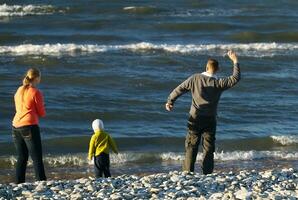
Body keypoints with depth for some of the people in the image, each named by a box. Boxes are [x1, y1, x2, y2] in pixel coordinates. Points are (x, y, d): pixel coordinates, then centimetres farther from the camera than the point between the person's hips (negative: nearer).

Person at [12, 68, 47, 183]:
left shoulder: (19, 91, 13)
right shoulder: (36, 93, -8)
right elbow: (42, 113, -3)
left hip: (16, 126, 7)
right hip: (29, 127, -7)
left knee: (22, 158, 11)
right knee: (37, 158, -5)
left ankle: (19, 184, 7)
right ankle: (41, 182, -10)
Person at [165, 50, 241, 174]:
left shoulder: (195, 78, -5)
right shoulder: (218, 83, -9)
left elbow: (180, 89, 0)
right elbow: (235, 78, -3)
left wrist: (170, 101, 15)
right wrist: (235, 62, 5)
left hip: (195, 118, 1)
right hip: (210, 120, 0)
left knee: (191, 146, 6)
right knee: (208, 148, 7)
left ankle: (188, 172, 0)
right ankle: (207, 173, 3)